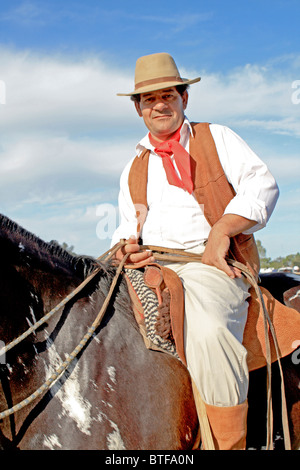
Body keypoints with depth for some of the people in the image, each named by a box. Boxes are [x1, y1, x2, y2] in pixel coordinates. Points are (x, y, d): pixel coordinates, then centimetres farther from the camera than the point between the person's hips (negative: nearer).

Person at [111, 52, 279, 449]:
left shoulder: (217, 138, 14)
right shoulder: (133, 169, 27)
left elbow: (262, 185, 2)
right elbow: (128, 225, 27)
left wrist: (222, 230, -14)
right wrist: (126, 247, 0)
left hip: (210, 264, -5)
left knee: (207, 333, -37)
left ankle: (230, 444, -27)